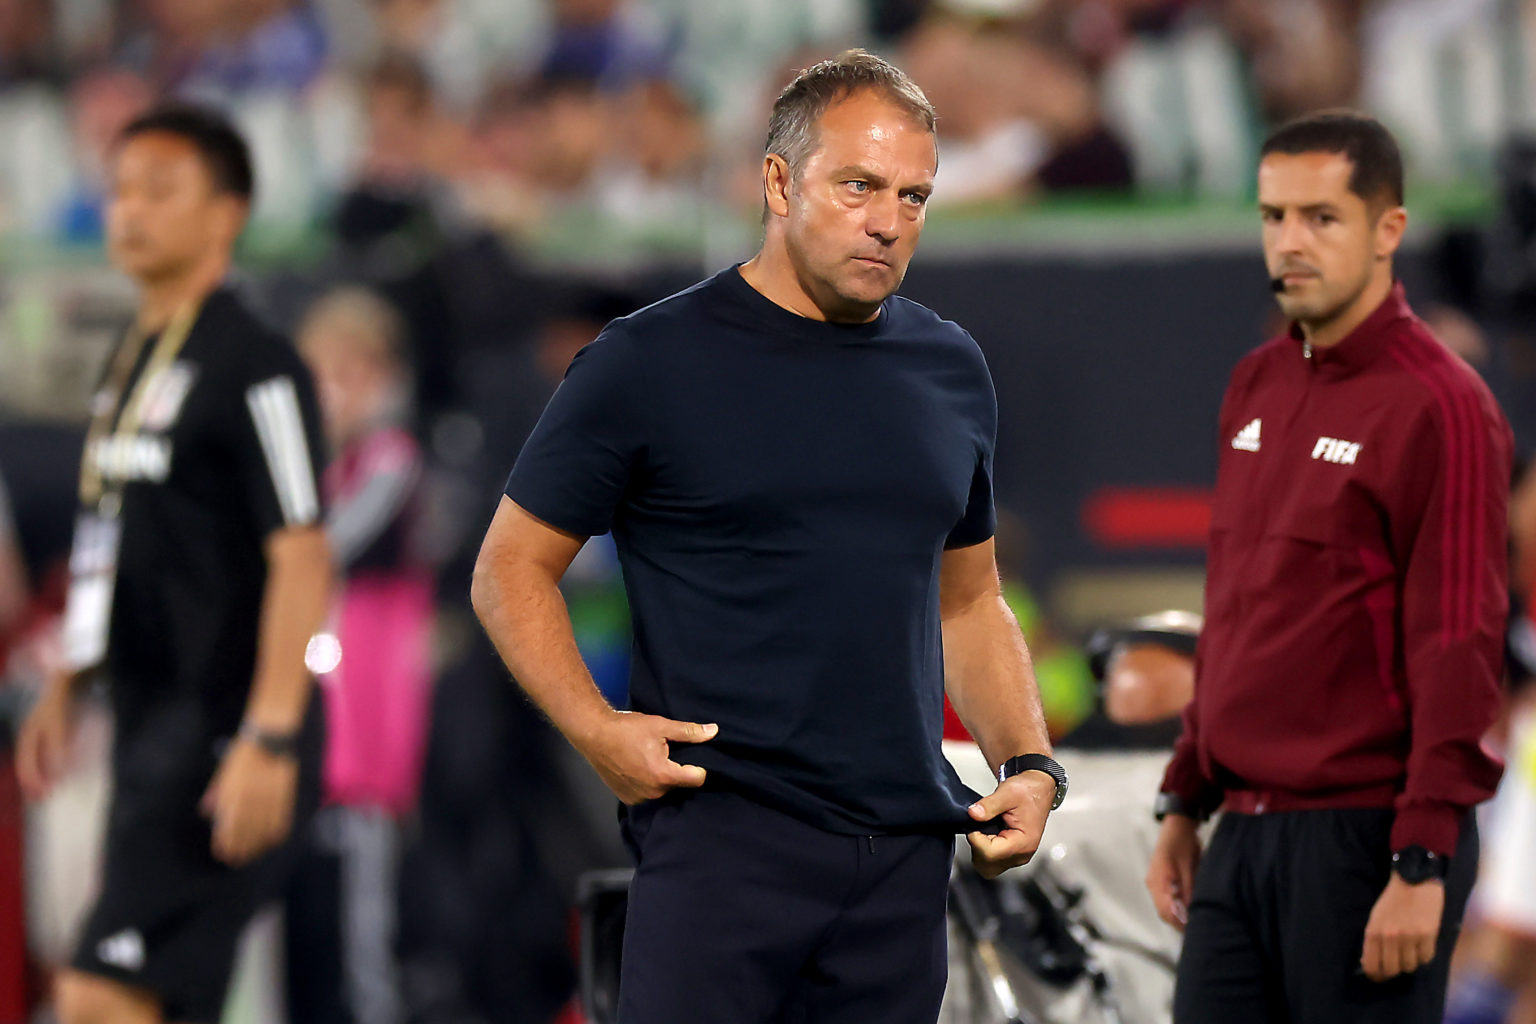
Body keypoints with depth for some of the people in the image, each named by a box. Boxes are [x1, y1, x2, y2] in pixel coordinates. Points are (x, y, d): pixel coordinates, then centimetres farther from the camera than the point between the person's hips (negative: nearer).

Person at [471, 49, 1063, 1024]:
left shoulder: (950, 372, 14)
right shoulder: (651, 363, -2)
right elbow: (512, 571, 2)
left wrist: (1031, 764, 8)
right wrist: (595, 727, -13)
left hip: (904, 852, 5)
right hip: (721, 830, -5)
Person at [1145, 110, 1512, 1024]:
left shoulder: (1437, 406, -10)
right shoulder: (1258, 386, 14)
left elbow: (1459, 648, -15)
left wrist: (1421, 865, -18)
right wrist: (1186, 802, 19)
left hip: (1362, 840, -7)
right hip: (1244, 836, 7)